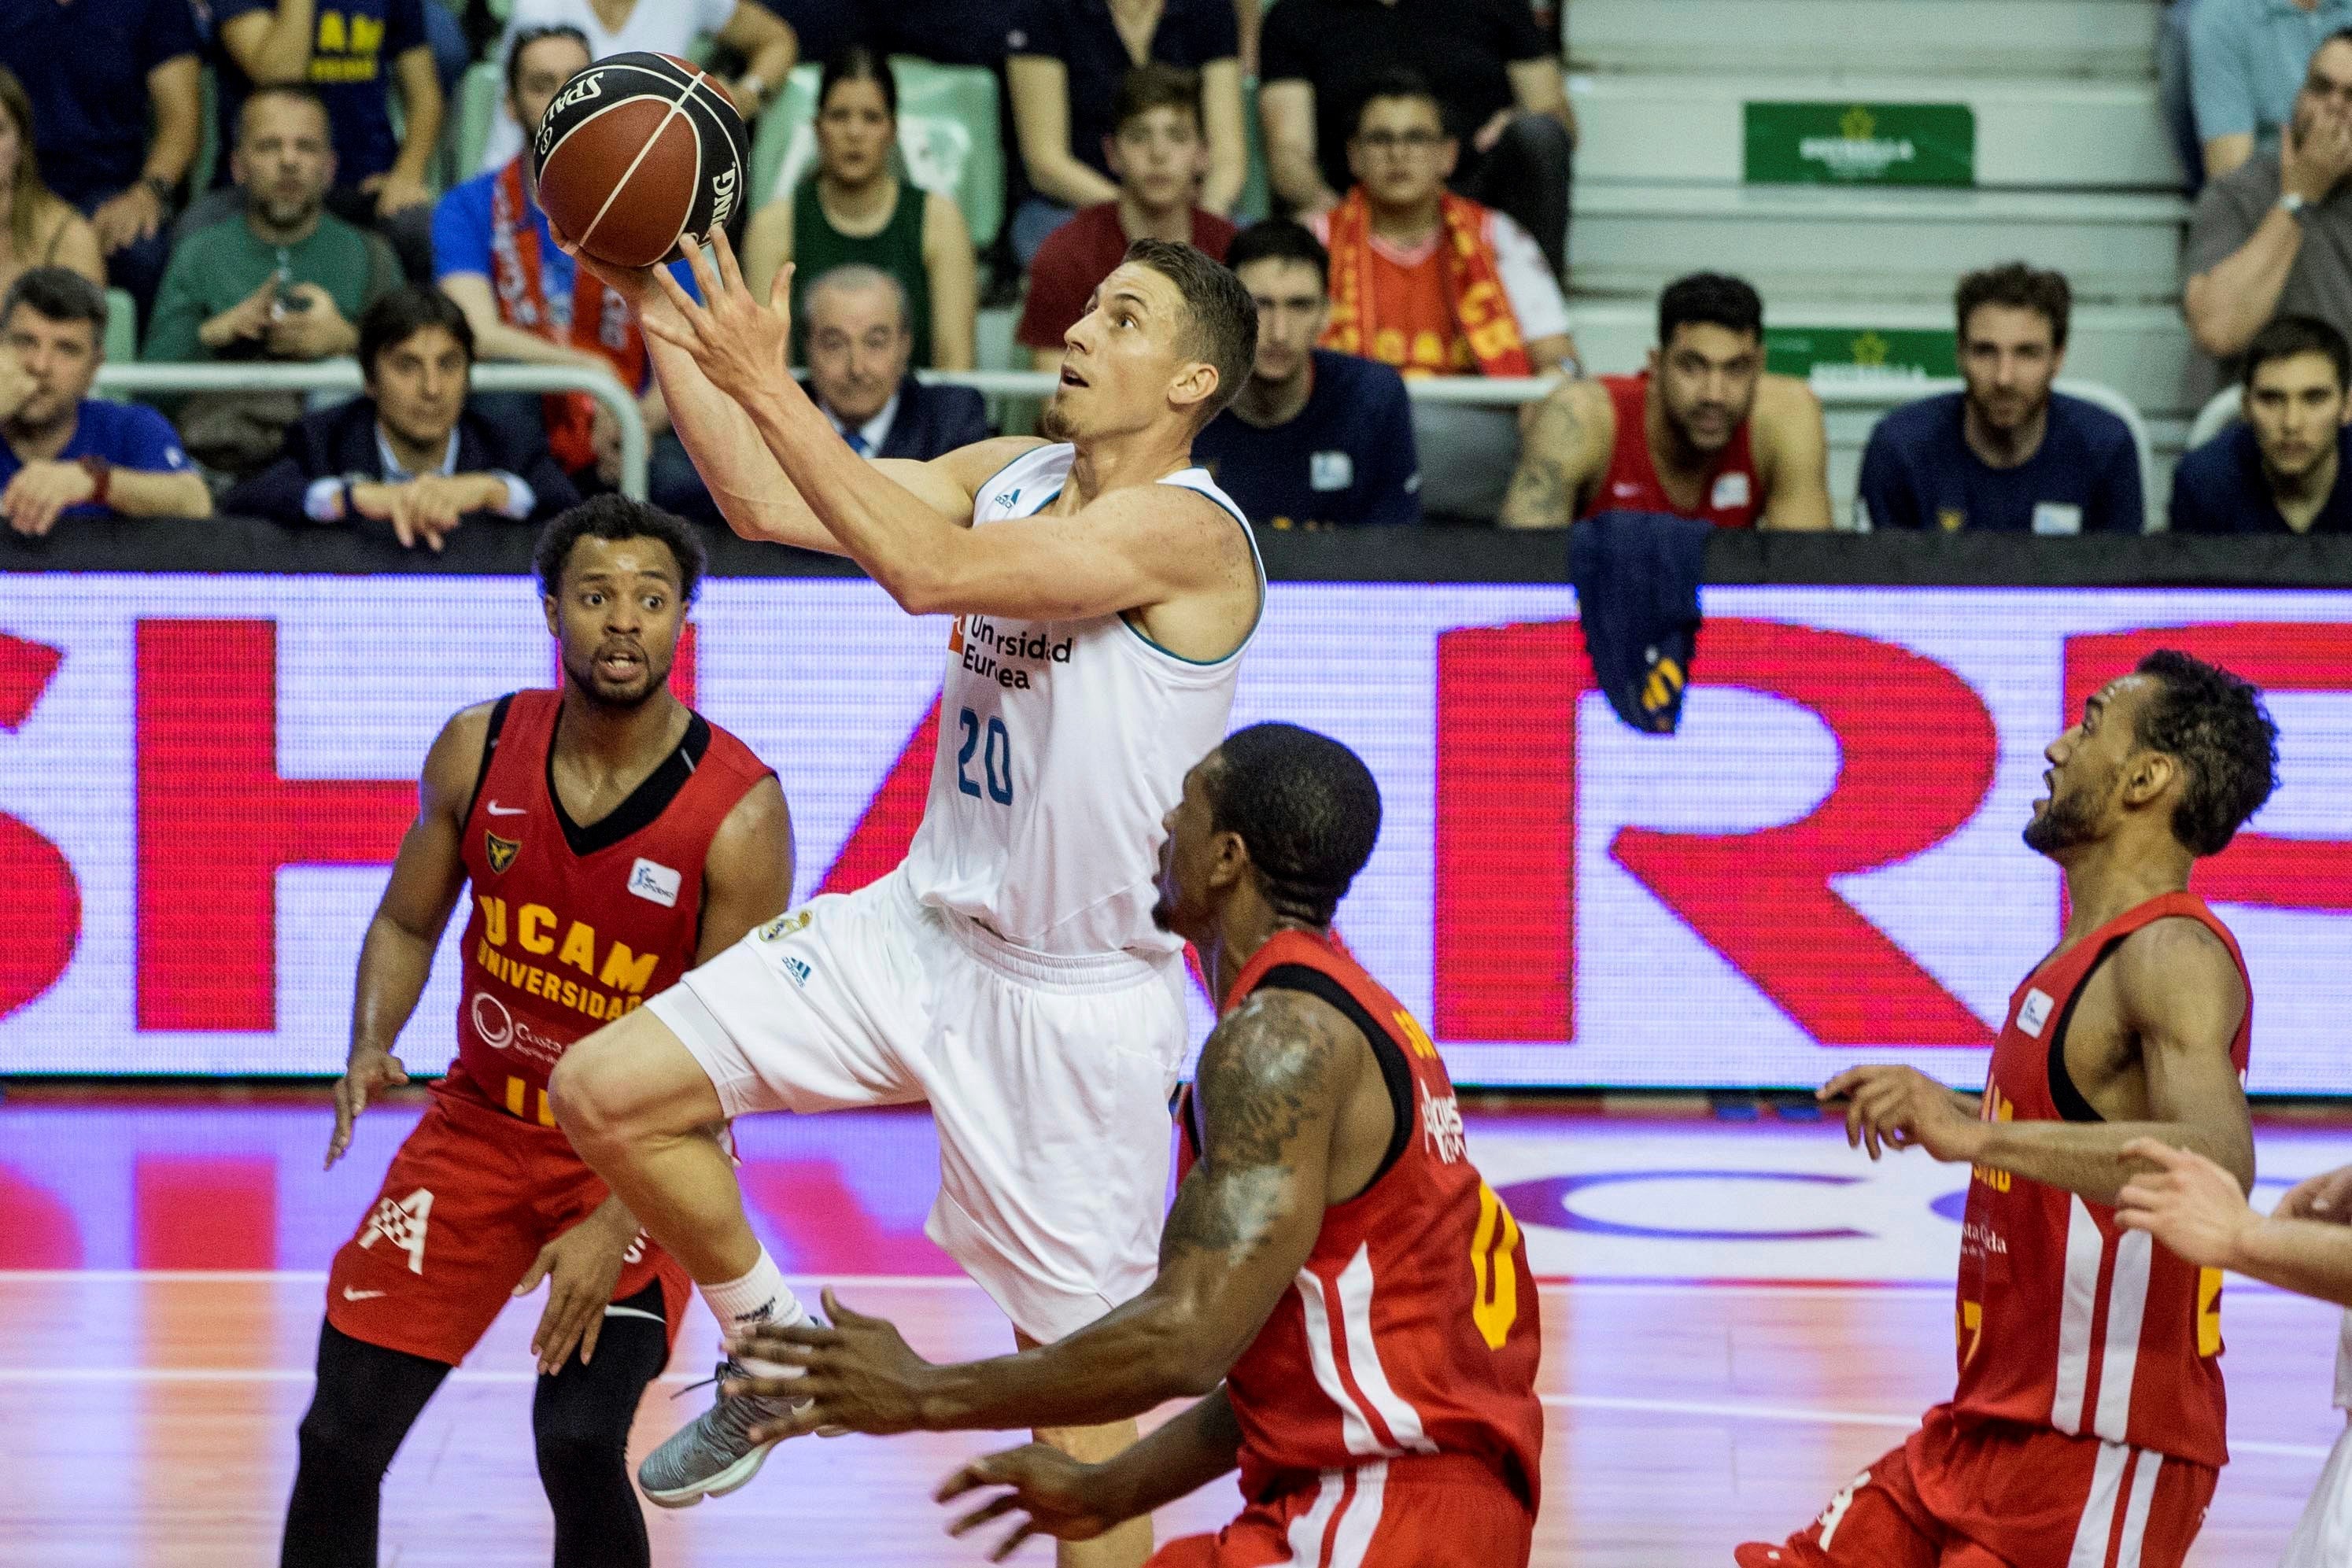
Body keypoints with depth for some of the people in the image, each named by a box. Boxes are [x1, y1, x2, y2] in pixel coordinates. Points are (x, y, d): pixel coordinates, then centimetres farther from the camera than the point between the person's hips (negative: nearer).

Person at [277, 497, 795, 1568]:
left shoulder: (738, 813, -19)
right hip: (481, 1126, 4)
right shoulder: (480, 751, -8)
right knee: (341, 1436, -1)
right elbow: (407, 925, 7)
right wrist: (371, 1050, -14)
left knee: (581, 1445, -20)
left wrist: (615, 1228, -27)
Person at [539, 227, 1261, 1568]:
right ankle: (774, 1345, 19)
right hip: (923, 930, 7)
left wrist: (767, 387, -34)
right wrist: (667, 326, -7)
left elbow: (933, 571, -32)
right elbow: (769, 506, 3)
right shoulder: (1010, 475, 5)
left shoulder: (1189, 530, -20)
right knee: (608, 1092, -4)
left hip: (1081, 994, -7)